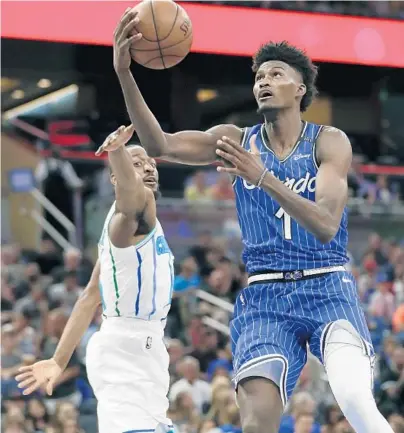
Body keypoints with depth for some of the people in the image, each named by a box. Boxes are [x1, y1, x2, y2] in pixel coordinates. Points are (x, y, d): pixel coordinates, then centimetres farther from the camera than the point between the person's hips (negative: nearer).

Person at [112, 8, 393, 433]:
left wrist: (263, 178, -29)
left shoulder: (329, 142, -2)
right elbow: (159, 144, -8)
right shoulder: (237, 141, 7)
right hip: (264, 294, 2)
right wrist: (124, 75, -22)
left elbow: (326, 226, -16)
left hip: (326, 287, -2)